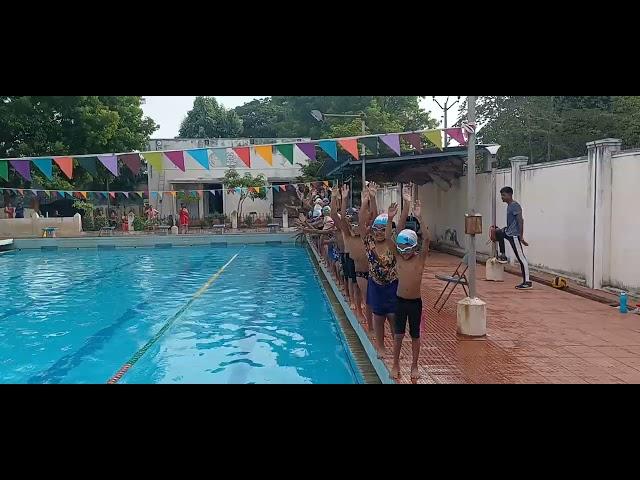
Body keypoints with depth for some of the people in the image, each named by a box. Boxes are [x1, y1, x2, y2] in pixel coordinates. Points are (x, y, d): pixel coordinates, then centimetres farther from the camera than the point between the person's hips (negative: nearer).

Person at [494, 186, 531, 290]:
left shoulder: (515, 206, -15)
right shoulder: (509, 206, 14)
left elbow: (520, 221, -22)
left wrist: (521, 237, -26)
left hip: (514, 235, -10)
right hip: (508, 232, 10)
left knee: (521, 258, -8)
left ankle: (527, 282, -6)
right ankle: (503, 255, 22)